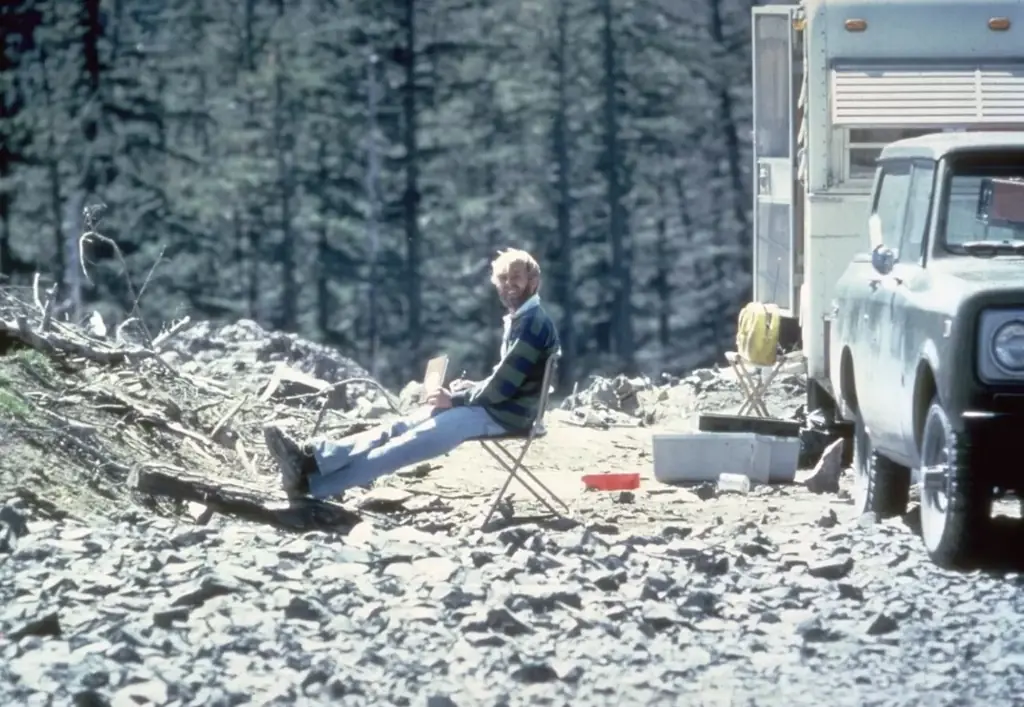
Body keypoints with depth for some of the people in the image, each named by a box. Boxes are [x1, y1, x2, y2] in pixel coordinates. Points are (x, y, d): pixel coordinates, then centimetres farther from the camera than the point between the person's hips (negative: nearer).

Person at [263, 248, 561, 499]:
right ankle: (311, 458, -25)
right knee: (399, 429, -8)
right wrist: (468, 388, 9)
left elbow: (503, 386, -19)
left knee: (415, 442, -23)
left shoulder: (533, 323, -13)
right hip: (494, 407, 10)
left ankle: (314, 484, -35)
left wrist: (456, 399, -11)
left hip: (506, 414, -10)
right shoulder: (518, 319, 20)